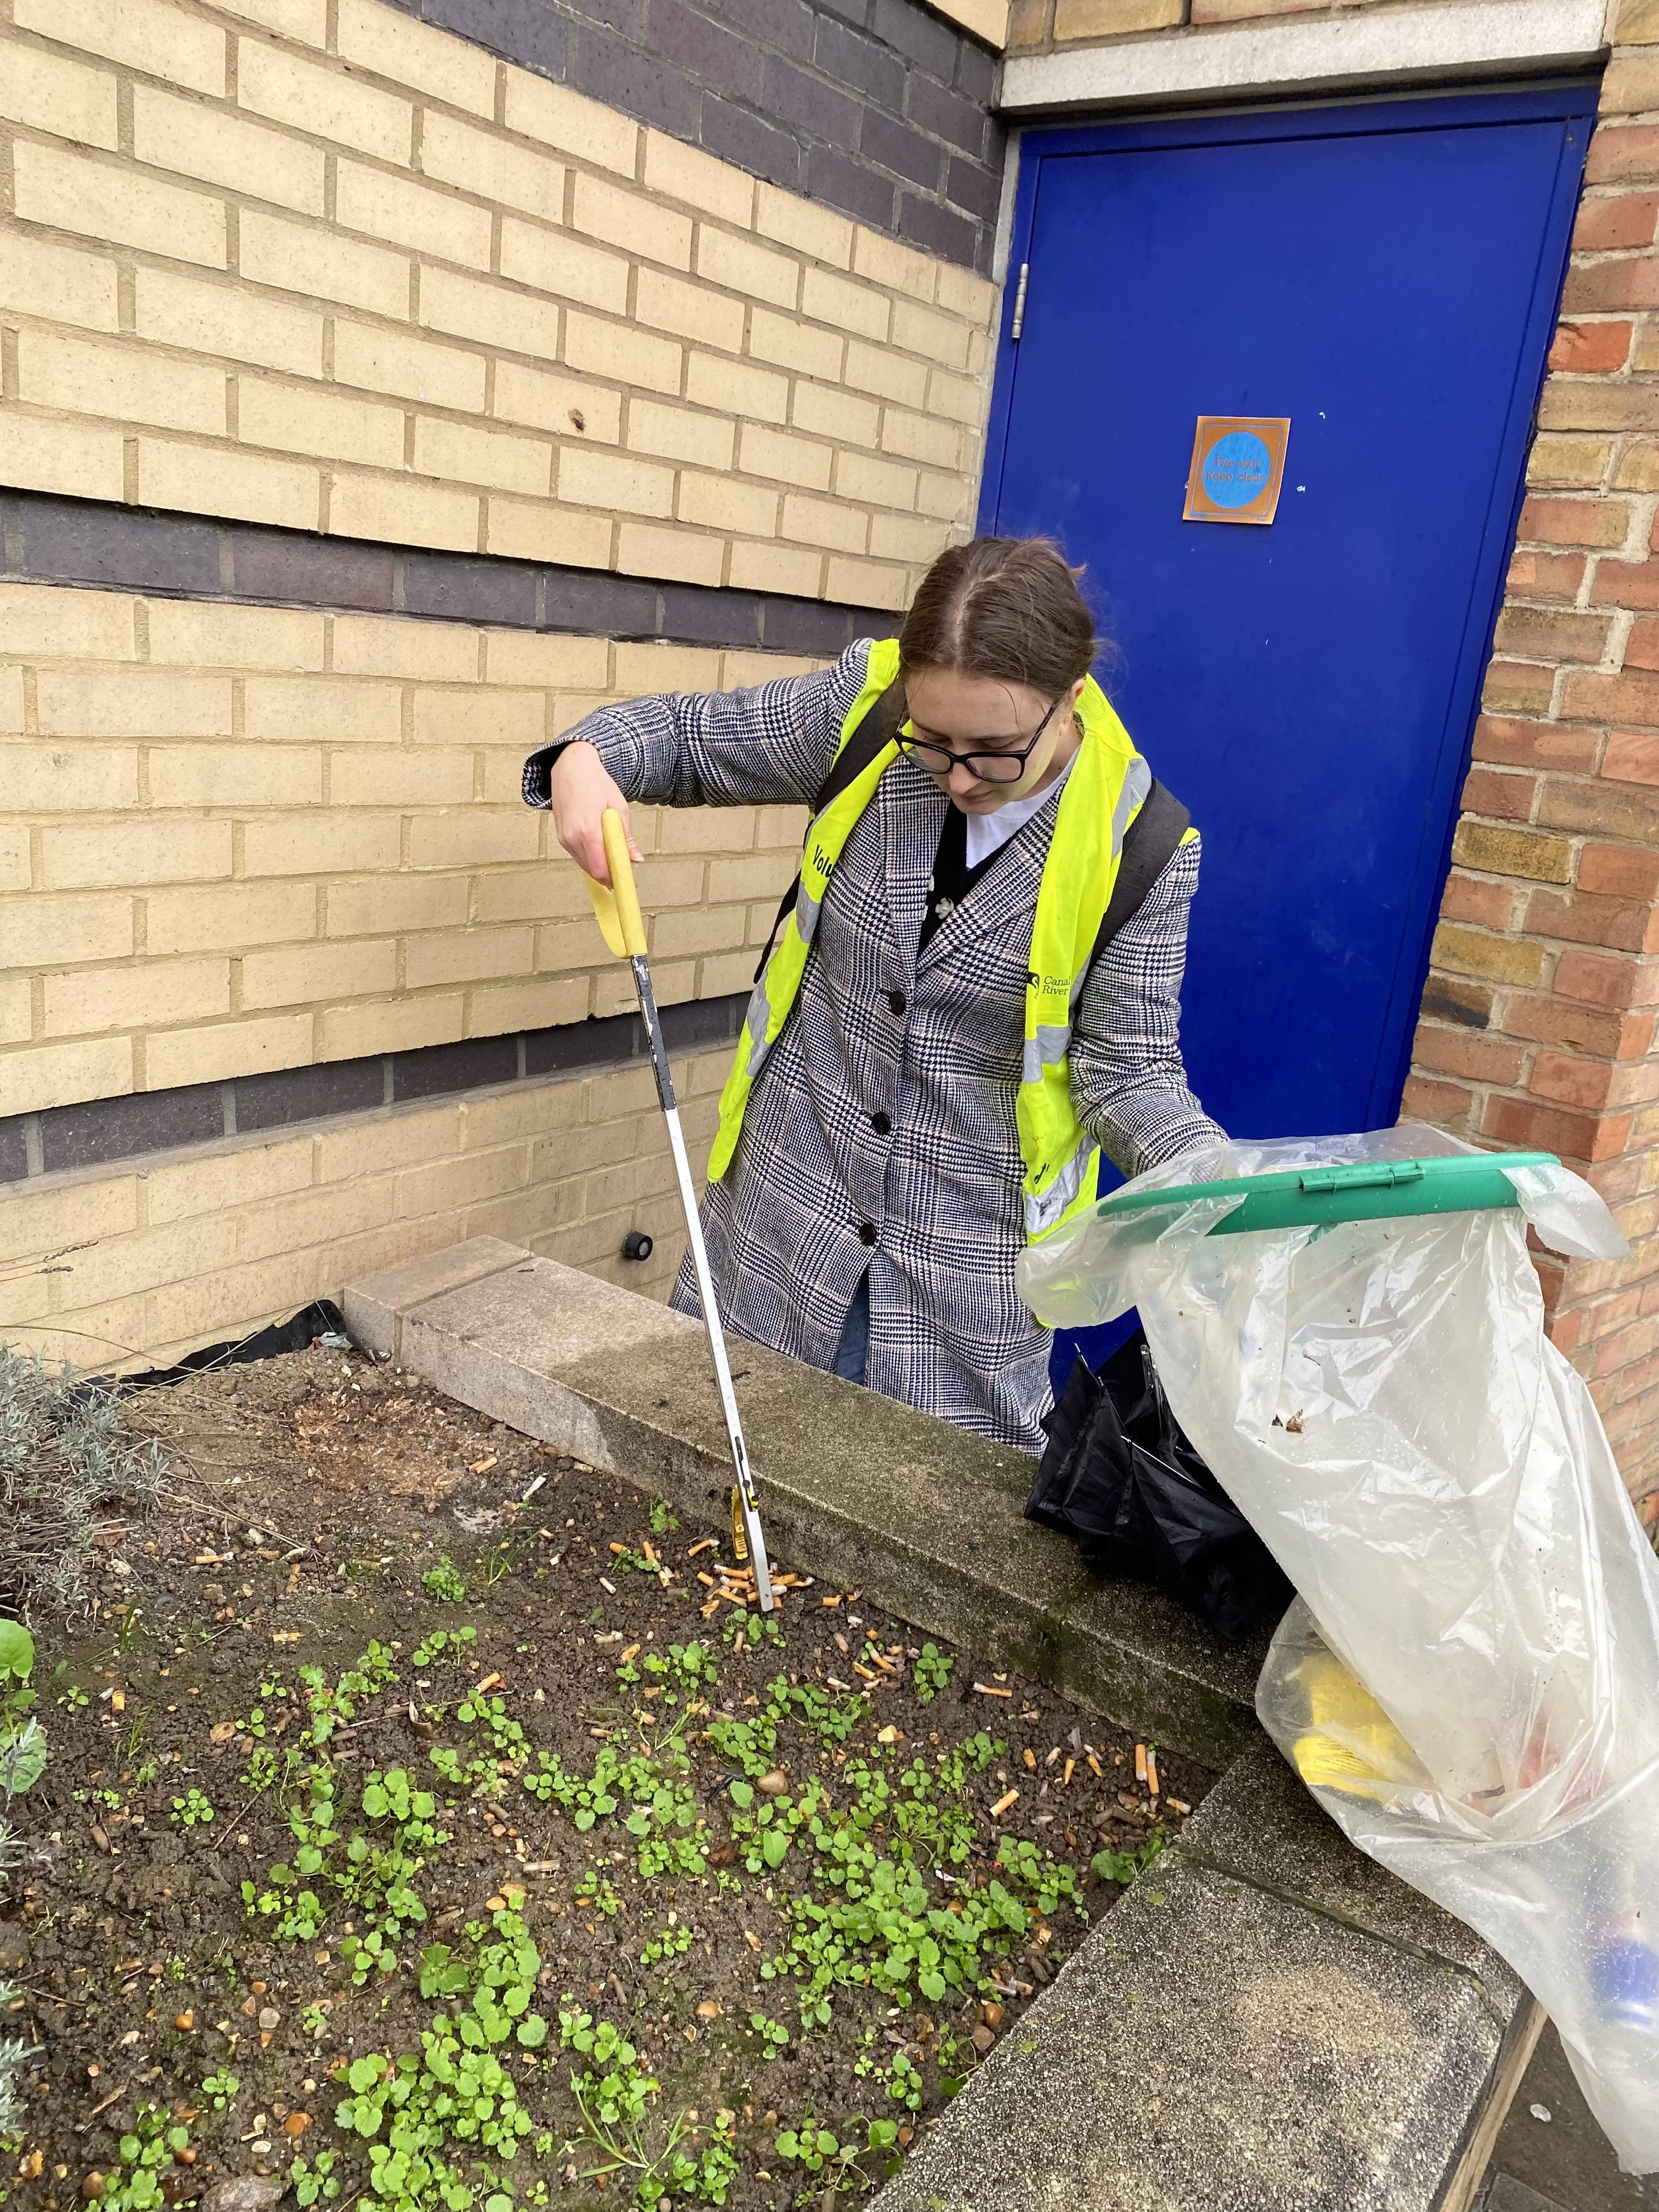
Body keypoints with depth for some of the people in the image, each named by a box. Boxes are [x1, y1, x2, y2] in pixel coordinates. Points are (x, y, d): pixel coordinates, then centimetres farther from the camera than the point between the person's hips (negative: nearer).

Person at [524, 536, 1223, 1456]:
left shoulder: (1138, 844, -16)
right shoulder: (867, 707, -12)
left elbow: (1128, 1070, -9)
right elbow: (689, 735, 3)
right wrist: (585, 760, -19)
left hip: (973, 1255, -2)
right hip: (789, 1202, 3)